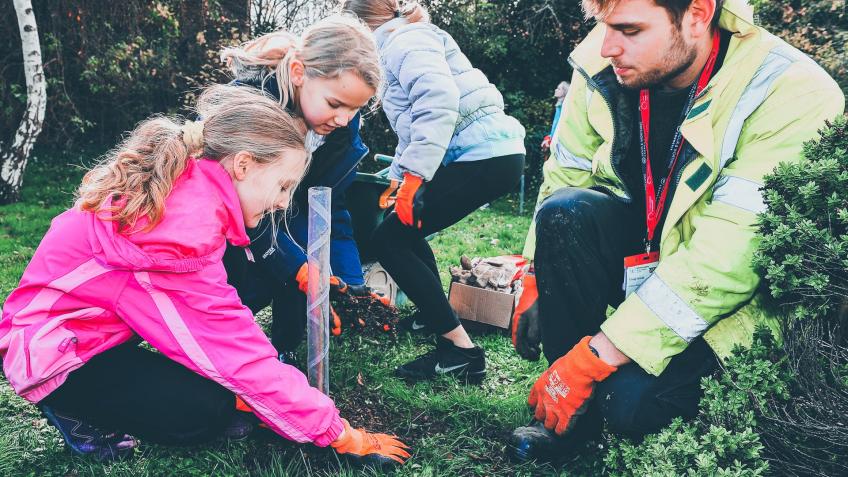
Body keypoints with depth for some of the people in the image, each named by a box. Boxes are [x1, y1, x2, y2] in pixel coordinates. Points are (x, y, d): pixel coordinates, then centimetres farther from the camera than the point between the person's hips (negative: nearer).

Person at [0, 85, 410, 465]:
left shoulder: (186, 185, -8)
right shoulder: (181, 233, -34)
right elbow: (242, 354, -31)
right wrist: (342, 435, -23)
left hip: (105, 319, 9)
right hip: (55, 350, -9)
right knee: (206, 412, -24)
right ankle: (77, 412, 0)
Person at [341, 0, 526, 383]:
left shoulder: (402, 37, -5)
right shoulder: (396, 45, 27)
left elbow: (439, 99, -23)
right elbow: (413, 129, 35)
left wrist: (414, 175, -25)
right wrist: (397, 177, 44)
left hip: (483, 155, -11)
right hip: (486, 153, 11)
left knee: (389, 239, -10)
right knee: (403, 226, 24)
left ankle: (460, 349, -10)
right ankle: (433, 315, 35)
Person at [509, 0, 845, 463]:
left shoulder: (792, 95, -27)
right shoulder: (601, 69, -12)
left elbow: (725, 263, -31)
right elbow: (562, 180, 0)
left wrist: (593, 358, -32)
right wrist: (536, 283, -6)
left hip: (741, 291, -5)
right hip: (645, 246, 5)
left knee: (633, 402, -28)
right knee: (565, 213, -25)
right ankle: (574, 413, -10)